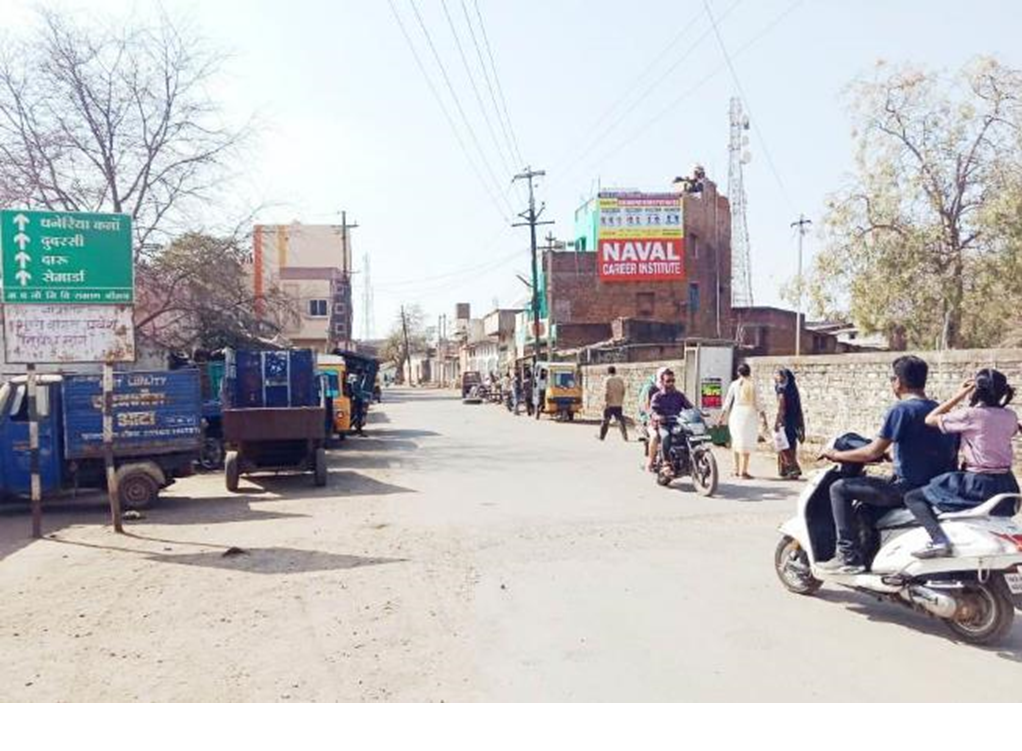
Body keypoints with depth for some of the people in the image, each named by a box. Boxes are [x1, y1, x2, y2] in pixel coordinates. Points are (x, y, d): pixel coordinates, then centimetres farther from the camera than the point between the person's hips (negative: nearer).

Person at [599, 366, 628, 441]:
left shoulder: (608, 379, -8)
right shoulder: (620, 379, 5)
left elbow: (606, 392, -14)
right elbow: (624, 390, 8)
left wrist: (605, 401, -11)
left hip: (610, 404, -3)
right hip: (619, 404, 3)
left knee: (606, 421, 6)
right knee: (621, 421, 7)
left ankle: (601, 437, 12)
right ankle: (625, 437, 2)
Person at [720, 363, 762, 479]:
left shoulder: (735, 384, 1)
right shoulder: (753, 385, -3)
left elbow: (728, 401, 4)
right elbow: (756, 402, -1)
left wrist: (723, 415, 12)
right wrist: (761, 413, 13)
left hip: (736, 413, 2)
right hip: (750, 414, -2)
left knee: (736, 442, 14)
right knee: (747, 443, 1)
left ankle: (737, 469, 19)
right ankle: (744, 471, -2)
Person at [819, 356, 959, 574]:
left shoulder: (902, 410, -15)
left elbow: (873, 452, -16)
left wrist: (837, 455, -2)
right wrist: (889, 452, 29)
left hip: (908, 488, -9)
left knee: (840, 489, -3)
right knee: (873, 485, 32)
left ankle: (849, 555, -6)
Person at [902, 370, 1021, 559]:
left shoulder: (971, 415, -14)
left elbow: (930, 419, -5)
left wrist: (960, 395, -3)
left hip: (978, 486, -7)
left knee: (913, 497, -3)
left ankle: (939, 540, -22)